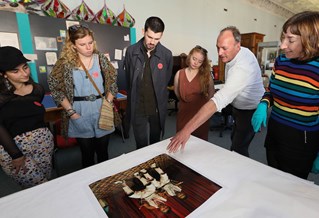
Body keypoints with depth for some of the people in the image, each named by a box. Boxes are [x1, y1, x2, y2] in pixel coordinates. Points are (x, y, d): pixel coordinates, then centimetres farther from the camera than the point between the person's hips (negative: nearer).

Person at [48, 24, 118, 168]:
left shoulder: (101, 59, 1)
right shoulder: (65, 63, -4)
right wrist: (71, 112, -8)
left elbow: (112, 83, 4)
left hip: (102, 112, 1)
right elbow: (55, 89, -2)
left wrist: (108, 104, -6)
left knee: (103, 151, 14)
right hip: (79, 114, -1)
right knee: (87, 153, 13)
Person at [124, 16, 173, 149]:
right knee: (141, 145, 12)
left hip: (158, 108, 1)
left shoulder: (167, 55, -6)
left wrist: (160, 101, 8)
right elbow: (128, 79, 5)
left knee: (155, 143, 19)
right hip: (137, 108, 0)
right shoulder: (131, 51, -5)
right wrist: (134, 98, 10)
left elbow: (167, 81, 5)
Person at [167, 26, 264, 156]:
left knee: (238, 150, -2)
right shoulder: (241, 52, -9)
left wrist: (188, 129, -55)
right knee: (235, 139, 23)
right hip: (238, 107, 9)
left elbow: (219, 100, -49)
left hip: (250, 111, -9)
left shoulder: (242, 67, -38)